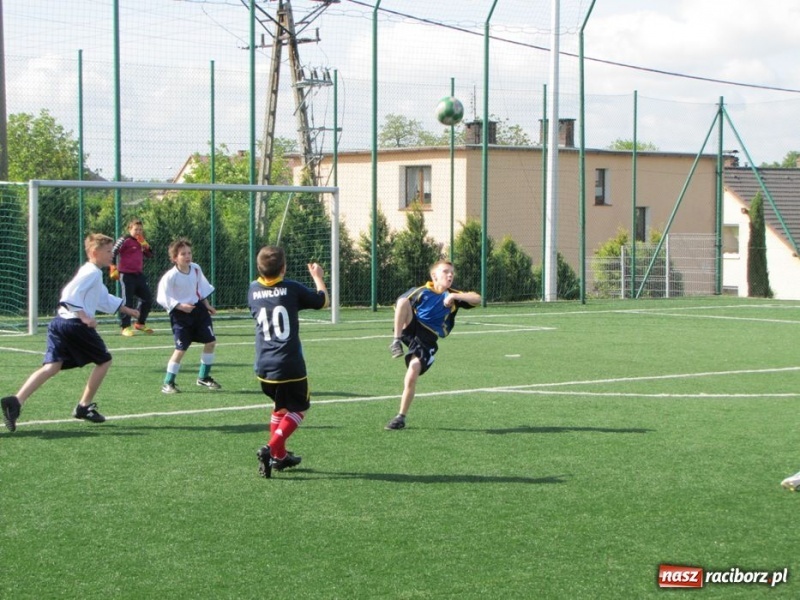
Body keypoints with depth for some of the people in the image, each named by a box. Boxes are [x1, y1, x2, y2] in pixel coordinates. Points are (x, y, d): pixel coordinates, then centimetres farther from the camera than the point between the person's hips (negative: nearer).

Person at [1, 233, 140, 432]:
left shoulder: (92, 273, 26)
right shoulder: (93, 272, -7)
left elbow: (105, 300, 40)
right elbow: (69, 294, -20)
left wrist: (126, 309, 46)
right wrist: (84, 316, -22)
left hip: (59, 322, 9)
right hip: (76, 325, -9)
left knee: (52, 366, -4)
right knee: (104, 361, 10)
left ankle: (16, 401, -23)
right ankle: (84, 406, 12)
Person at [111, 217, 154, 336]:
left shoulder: (140, 242, 14)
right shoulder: (124, 240, -8)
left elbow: (149, 255, 16)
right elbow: (113, 253, -12)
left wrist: (144, 244, 0)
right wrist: (114, 268, -14)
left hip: (139, 275, 8)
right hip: (126, 275, -8)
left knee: (148, 299, 8)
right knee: (128, 301, -6)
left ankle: (140, 324, 23)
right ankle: (125, 327, 1)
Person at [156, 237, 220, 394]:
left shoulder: (196, 269, 0)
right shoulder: (170, 276, -19)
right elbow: (163, 298, -17)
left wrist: (207, 305, 12)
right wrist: (180, 306, -24)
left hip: (197, 308, 7)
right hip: (180, 314, -7)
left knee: (211, 341, 6)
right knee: (181, 348, -10)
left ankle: (203, 377, 22)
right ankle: (168, 383, 3)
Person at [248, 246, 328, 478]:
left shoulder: (253, 290, 2)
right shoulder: (291, 288, -7)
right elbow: (322, 300, 8)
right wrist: (318, 276, 24)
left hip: (264, 367, 5)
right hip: (290, 365, -5)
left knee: (280, 406, 26)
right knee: (298, 410, 10)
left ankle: (279, 456, 28)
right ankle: (271, 448, -11)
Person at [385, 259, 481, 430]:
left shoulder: (453, 296, 5)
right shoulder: (421, 292, 5)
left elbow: (477, 298, -9)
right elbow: (400, 304, 11)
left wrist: (454, 296, -20)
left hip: (426, 340, 0)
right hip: (411, 330, 0)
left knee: (411, 377, -15)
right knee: (404, 301, -26)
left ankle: (401, 417, 2)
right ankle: (396, 342, -25)